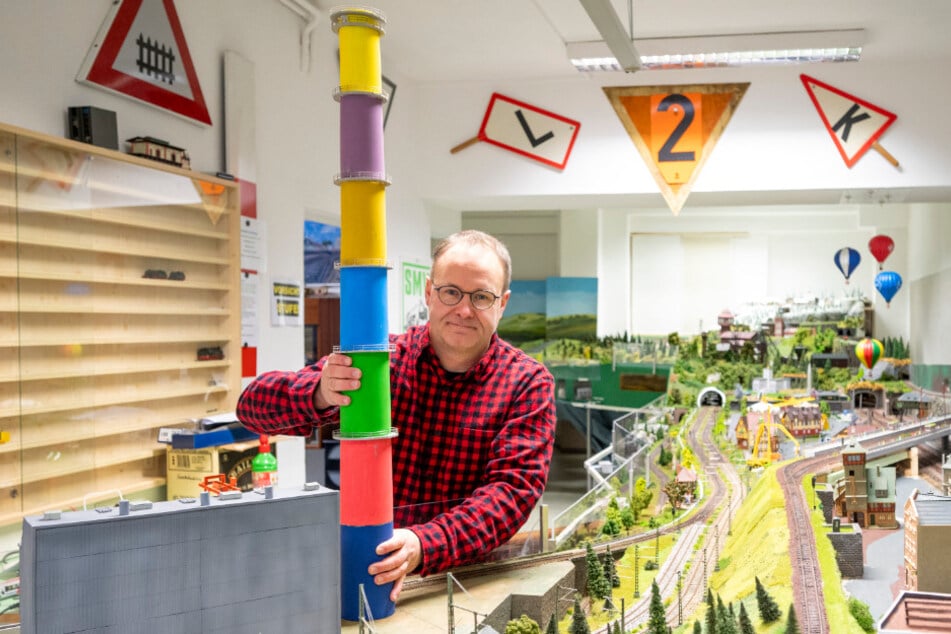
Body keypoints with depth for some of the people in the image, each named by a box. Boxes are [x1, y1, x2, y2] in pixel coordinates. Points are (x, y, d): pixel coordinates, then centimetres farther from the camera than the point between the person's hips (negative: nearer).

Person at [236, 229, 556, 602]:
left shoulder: (528, 384, -2)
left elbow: (514, 488, -14)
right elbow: (255, 405, -5)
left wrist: (423, 545, -31)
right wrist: (320, 394, -29)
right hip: (365, 567, 1)